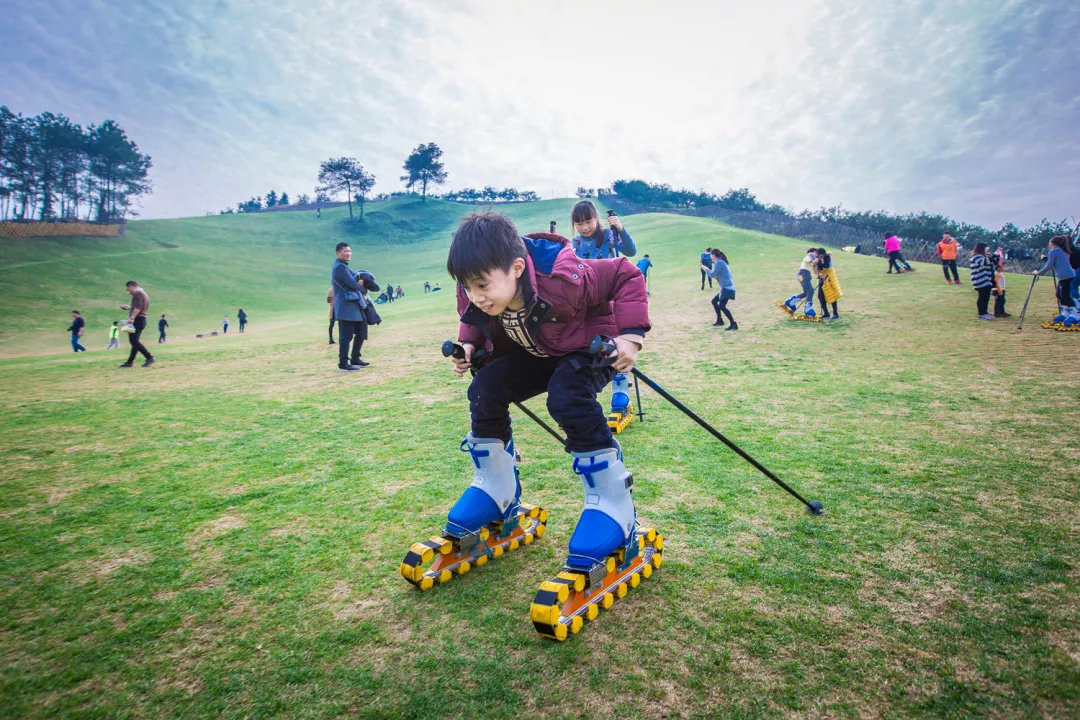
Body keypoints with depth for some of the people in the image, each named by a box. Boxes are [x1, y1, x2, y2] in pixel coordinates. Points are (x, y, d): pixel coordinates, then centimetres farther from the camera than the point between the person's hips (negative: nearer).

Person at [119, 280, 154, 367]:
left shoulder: (137, 293, -7)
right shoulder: (144, 294, 23)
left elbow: (138, 307, -22)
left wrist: (132, 317, -30)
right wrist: (129, 308, 33)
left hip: (137, 319, -10)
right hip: (142, 319, 10)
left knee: (134, 341, -16)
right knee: (135, 341, 11)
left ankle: (149, 357, -23)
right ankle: (130, 362, 14)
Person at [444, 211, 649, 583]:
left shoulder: (562, 279, -38)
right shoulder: (476, 294, -21)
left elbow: (626, 276, -25)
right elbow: (473, 321, 5)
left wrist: (630, 335, -33)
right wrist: (467, 344, -14)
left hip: (588, 346, -6)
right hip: (532, 354, 6)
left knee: (567, 398, -34)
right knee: (484, 390, -12)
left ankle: (612, 506, -21)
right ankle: (496, 491, 7)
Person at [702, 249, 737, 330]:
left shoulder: (719, 262, -12)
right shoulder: (721, 262, 18)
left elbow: (712, 275, -16)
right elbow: (716, 275, 24)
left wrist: (706, 269, 0)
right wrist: (708, 269, 20)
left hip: (727, 288, -11)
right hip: (725, 288, 11)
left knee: (721, 306, -16)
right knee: (714, 301, 19)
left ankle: (733, 324, -16)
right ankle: (719, 320, 25)